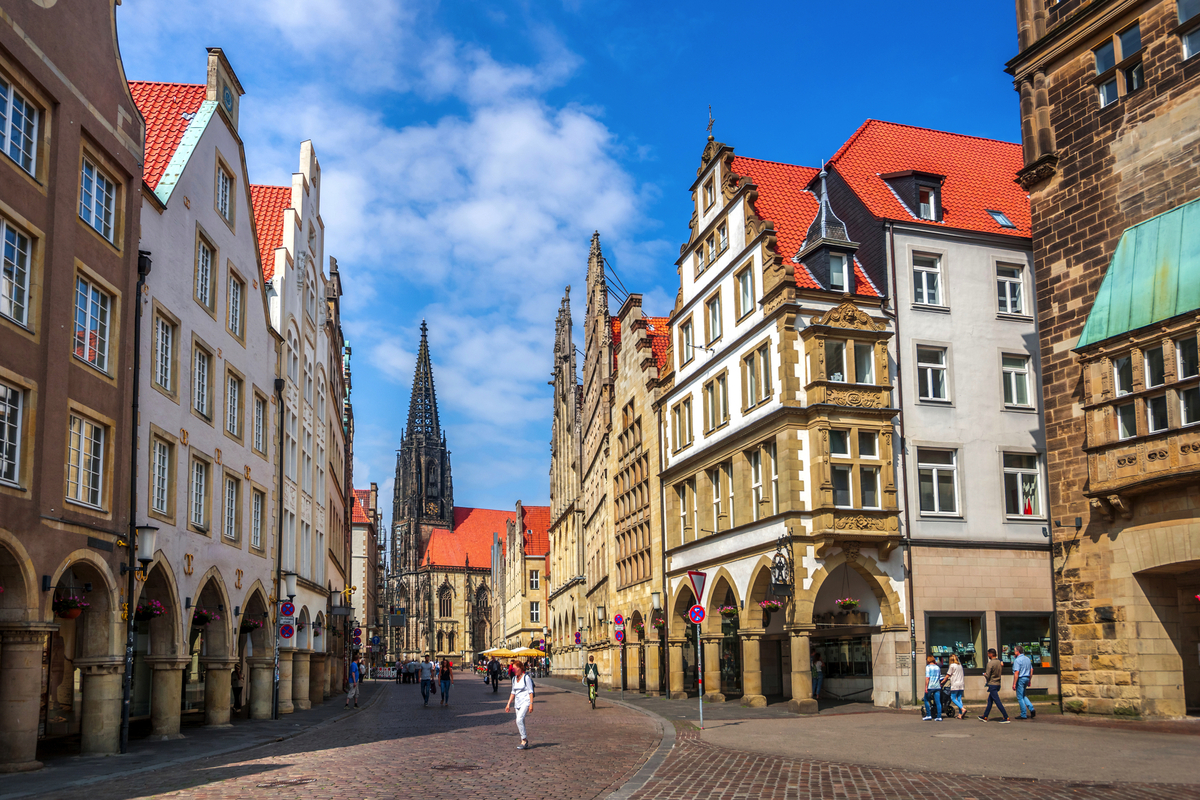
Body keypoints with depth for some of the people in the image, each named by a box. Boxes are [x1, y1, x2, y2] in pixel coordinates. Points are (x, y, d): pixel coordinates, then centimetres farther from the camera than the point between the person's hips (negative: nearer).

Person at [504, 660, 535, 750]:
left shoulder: (526, 678, -7)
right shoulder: (514, 679, 13)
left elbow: (530, 692, -8)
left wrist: (531, 704, -14)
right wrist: (508, 704, 16)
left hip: (526, 702, -7)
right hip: (518, 703, 7)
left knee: (519, 720, -23)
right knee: (520, 723, 5)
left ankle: (524, 741, -18)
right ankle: (526, 743, 14)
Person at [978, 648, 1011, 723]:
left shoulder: (990, 663, -18)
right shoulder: (999, 662, 6)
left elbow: (987, 676, -16)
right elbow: (1002, 672, 16)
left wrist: (984, 674, 4)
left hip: (992, 684, -9)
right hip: (998, 684, 9)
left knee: (997, 701, -7)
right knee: (990, 700, 16)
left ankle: (1006, 718, -10)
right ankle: (985, 716, 24)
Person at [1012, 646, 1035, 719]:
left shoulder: (1017, 660, -15)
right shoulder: (1028, 659, 11)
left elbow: (1016, 672, -20)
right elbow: (1031, 670, 15)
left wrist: (1014, 684, -18)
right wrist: (1029, 681, 22)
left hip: (1020, 679, -8)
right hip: (1027, 678, 8)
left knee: (1020, 697, 1)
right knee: (1023, 696, 21)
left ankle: (1023, 715, 3)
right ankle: (1031, 709, 4)